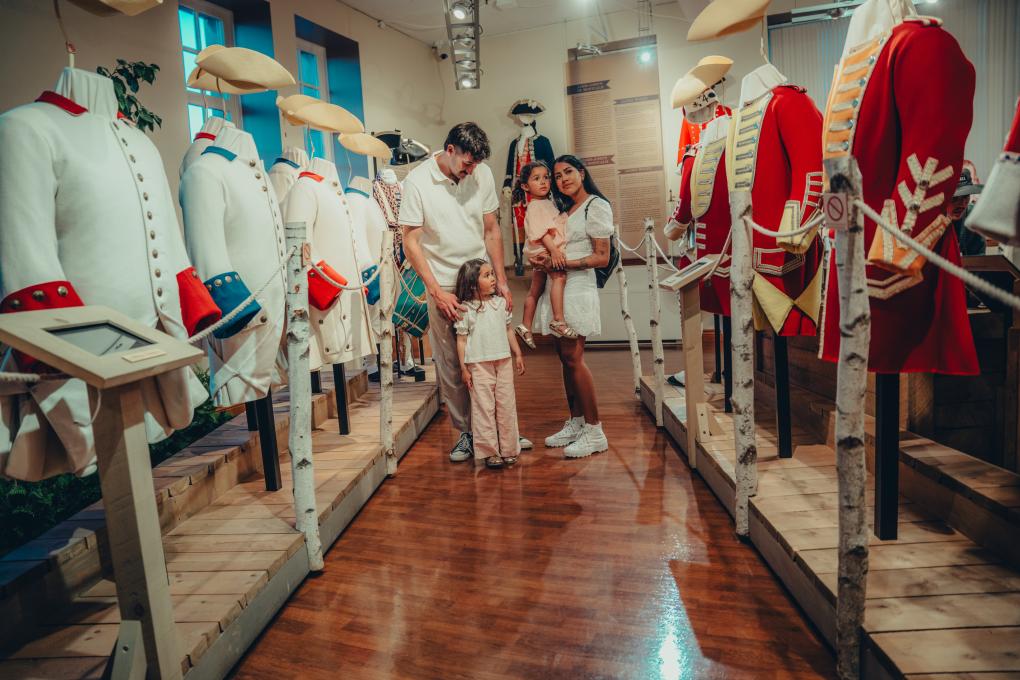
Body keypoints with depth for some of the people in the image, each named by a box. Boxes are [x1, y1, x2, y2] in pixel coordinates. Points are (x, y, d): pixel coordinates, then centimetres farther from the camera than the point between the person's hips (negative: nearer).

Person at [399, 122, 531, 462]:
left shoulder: (482, 175, 2)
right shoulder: (416, 182, -9)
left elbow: (491, 230, 8)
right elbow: (411, 242, -8)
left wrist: (501, 281, 3)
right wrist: (437, 291, -14)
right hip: (443, 287, -3)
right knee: (451, 366, 3)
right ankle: (465, 432, 18)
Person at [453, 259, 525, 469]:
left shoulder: (501, 302, 6)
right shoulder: (466, 309, -7)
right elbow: (461, 340, -4)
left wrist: (518, 354, 12)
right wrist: (464, 368, -6)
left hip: (503, 361, 4)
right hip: (479, 365, -4)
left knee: (507, 406, 8)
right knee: (484, 408, 1)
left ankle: (508, 449, 20)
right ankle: (489, 452, 10)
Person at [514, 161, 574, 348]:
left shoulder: (549, 203, 17)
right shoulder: (535, 207, -12)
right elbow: (542, 232, -22)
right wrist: (553, 250, -29)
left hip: (551, 249, 10)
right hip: (543, 250, -10)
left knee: (535, 290, 13)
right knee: (559, 276, -28)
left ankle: (525, 326, 21)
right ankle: (558, 321, -31)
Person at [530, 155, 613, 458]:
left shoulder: (596, 206, -2)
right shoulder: (564, 210, 22)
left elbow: (602, 257, -9)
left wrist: (561, 262, -15)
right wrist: (544, 260, 0)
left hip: (578, 287, -8)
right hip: (557, 287, 8)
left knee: (573, 357, -11)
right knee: (565, 357, 7)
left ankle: (594, 432, -4)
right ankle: (575, 423, 15)